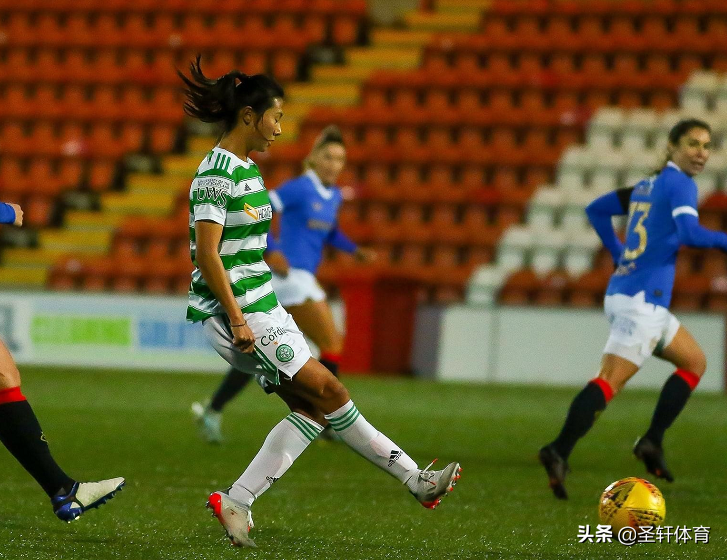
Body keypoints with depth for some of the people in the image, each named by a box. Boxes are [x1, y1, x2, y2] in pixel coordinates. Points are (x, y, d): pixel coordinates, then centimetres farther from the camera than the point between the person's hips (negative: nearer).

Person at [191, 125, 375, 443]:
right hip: (291, 275, -8)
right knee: (333, 344, -7)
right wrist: (270, 250, -23)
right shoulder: (299, 188, -12)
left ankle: (211, 412, 11)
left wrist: (354, 250, 15)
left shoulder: (333, 196, 13)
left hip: (302, 279, 8)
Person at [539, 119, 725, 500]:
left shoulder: (647, 186, 19)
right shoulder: (679, 184, -7)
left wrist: (619, 253, 25)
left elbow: (596, 210, 28)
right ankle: (559, 453, -24)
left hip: (622, 292, 10)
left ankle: (652, 441, 9)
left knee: (694, 362, 20)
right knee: (610, 381, -15)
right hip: (642, 300, -10)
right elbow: (689, 233, -23)